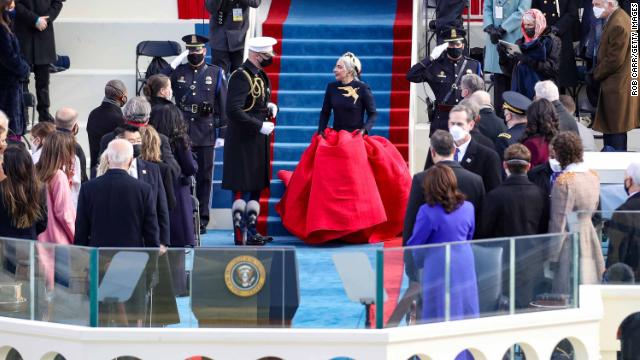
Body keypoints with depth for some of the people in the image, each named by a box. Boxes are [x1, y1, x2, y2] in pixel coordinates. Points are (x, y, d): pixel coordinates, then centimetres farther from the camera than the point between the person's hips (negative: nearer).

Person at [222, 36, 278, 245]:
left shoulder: (260, 75, 11)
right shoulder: (241, 77, -18)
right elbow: (233, 111, -25)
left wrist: (270, 107, 3)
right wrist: (260, 126, -23)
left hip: (258, 141, 10)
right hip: (243, 142, -10)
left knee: (256, 187, 16)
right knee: (242, 189, -4)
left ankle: (251, 231, 25)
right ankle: (242, 236, 1)